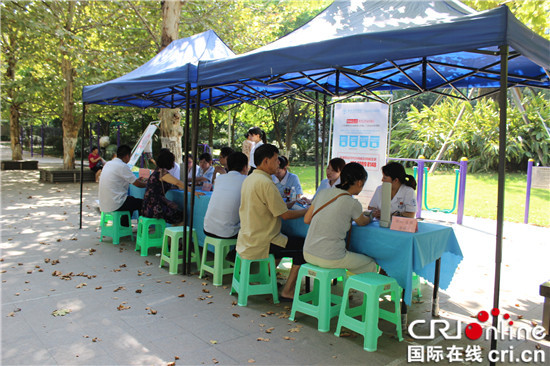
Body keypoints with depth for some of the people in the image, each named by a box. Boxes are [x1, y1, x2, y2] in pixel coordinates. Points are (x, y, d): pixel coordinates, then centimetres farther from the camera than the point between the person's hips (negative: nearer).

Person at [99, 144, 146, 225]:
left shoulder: (108, 164, 10)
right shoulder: (123, 166, -16)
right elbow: (138, 184, -11)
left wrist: (136, 180, 34)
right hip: (115, 205, -9)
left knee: (131, 199, 30)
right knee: (142, 203, 5)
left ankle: (124, 227, 32)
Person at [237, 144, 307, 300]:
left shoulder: (249, 179, 10)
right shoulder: (265, 182, -20)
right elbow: (285, 215, -16)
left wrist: (293, 203, 18)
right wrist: (307, 211, -1)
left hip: (246, 241, 10)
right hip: (260, 245, -10)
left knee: (289, 239, 27)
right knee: (304, 246, -3)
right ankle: (287, 292, 2)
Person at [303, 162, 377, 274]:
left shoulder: (323, 192, 2)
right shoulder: (353, 204, -13)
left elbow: (306, 219, 9)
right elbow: (362, 223, 9)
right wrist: (371, 216, 30)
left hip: (308, 254, 6)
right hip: (329, 259, -6)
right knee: (371, 264, 17)